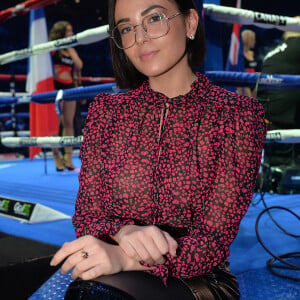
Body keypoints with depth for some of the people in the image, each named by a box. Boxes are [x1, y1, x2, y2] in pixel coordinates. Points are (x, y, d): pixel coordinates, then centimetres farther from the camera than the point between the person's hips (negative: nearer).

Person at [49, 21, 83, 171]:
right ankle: (56, 156, 2)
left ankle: (68, 157, 7)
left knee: (69, 123, 4)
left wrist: (71, 50, 1)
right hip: (56, 86, -6)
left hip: (70, 87, 6)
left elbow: (79, 66, 2)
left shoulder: (71, 50, 16)